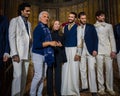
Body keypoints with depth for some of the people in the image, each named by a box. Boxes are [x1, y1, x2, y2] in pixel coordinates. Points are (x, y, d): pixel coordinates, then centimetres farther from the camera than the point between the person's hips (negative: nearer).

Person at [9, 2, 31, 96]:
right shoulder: (14, 21, 0)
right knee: (18, 76, -11)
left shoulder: (29, 23, 18)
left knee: (24, 76, 5)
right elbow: (11, 38, -7)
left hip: (27, 54, 6)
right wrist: (14, 54, -15)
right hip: (18, 53, -6)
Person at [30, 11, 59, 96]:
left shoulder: (47, 29, 9)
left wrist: (54, 43, 2)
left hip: (45, 55, 7)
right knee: (38, 75, -5)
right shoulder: (38, 28, -12)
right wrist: (49, 43, -19)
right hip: (38, 55, -7)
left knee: (43, 76, 10)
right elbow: (36, 44, -20)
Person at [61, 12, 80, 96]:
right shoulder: (65, 27, 14)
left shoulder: (77, 27, -2)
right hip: (65, 49, 4)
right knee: (65, 70, 5)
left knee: (74, 70, -1)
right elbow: (63, 38, 15)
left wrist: (78, 53, -13)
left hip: (74, 49, -4)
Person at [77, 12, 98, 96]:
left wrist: (95, 49, -10)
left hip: (90, 51, -3)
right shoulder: (76, 28, 7)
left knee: (91, 69, -6)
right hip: (81, 51, 3)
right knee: (82, 69, 8)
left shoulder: (91, 27, 3)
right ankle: (84, 86, 22)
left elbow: (95, 38, -1)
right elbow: (76, 40, 7)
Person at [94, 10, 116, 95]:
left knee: (109, 69, 0)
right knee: (100, 69, 2)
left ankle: (110, 88, 11)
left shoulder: (109, 26, 10)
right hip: (98, 51, -1)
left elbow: (112, 38, 7)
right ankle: (101, 88, 11)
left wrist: (113, 50, -1)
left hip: (108, 50, 1)